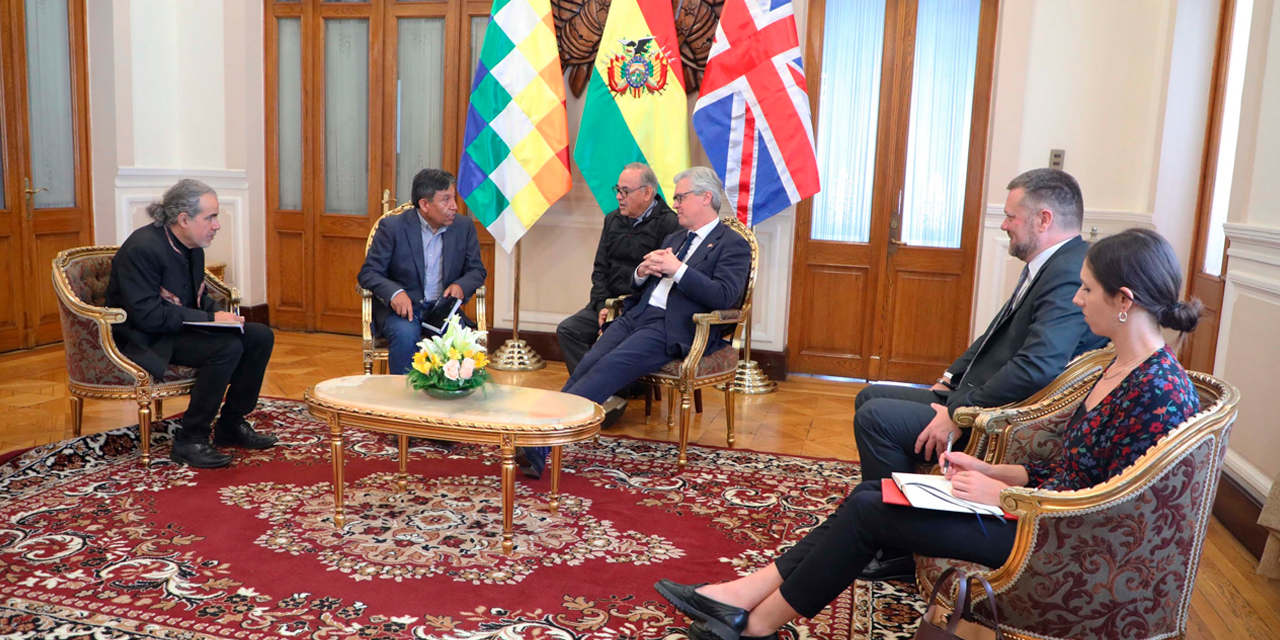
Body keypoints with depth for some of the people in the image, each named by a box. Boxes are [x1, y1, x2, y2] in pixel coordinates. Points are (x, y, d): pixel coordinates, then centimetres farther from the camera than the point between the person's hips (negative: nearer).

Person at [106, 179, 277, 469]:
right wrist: (209, 319, -26)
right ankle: (189, 442, -19)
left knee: (261, 336, -4)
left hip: (182, 329, 9)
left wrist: (220, 312, -5)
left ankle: (231, 425, 8)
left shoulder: (193, 248, 6)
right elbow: (146, 315, -27)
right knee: (227, 347, -30)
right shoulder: (142, 249, -22)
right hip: (145, 339, -9)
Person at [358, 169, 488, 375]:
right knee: (405, 334, -34)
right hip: (401, 308, -2)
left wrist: (461, 286, -14)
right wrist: (394, 292, -26)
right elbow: (368, 273, -5)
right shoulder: (392, 227, -5)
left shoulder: (464, 227, 5)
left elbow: (477, 270, 11)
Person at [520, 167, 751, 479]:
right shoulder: (673, 239, 29)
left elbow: (725, 297, -13)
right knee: (588, 363, -18)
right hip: (638, 316, 8)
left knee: (611, 366, -28)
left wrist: (677, 269, -15)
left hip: (673, 330, -7)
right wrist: (642, 273, 4)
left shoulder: (733, 245, 4)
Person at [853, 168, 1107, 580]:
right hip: (973, 396, 11)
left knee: (876, 417, -20)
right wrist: (952, 378, 11)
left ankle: (899, 549, -6)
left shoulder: (1070, 276, -22)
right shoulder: (1048, 265, 12)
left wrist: (959, 413, -27)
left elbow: (1036, 367, -33)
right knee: (870, 397, 13)